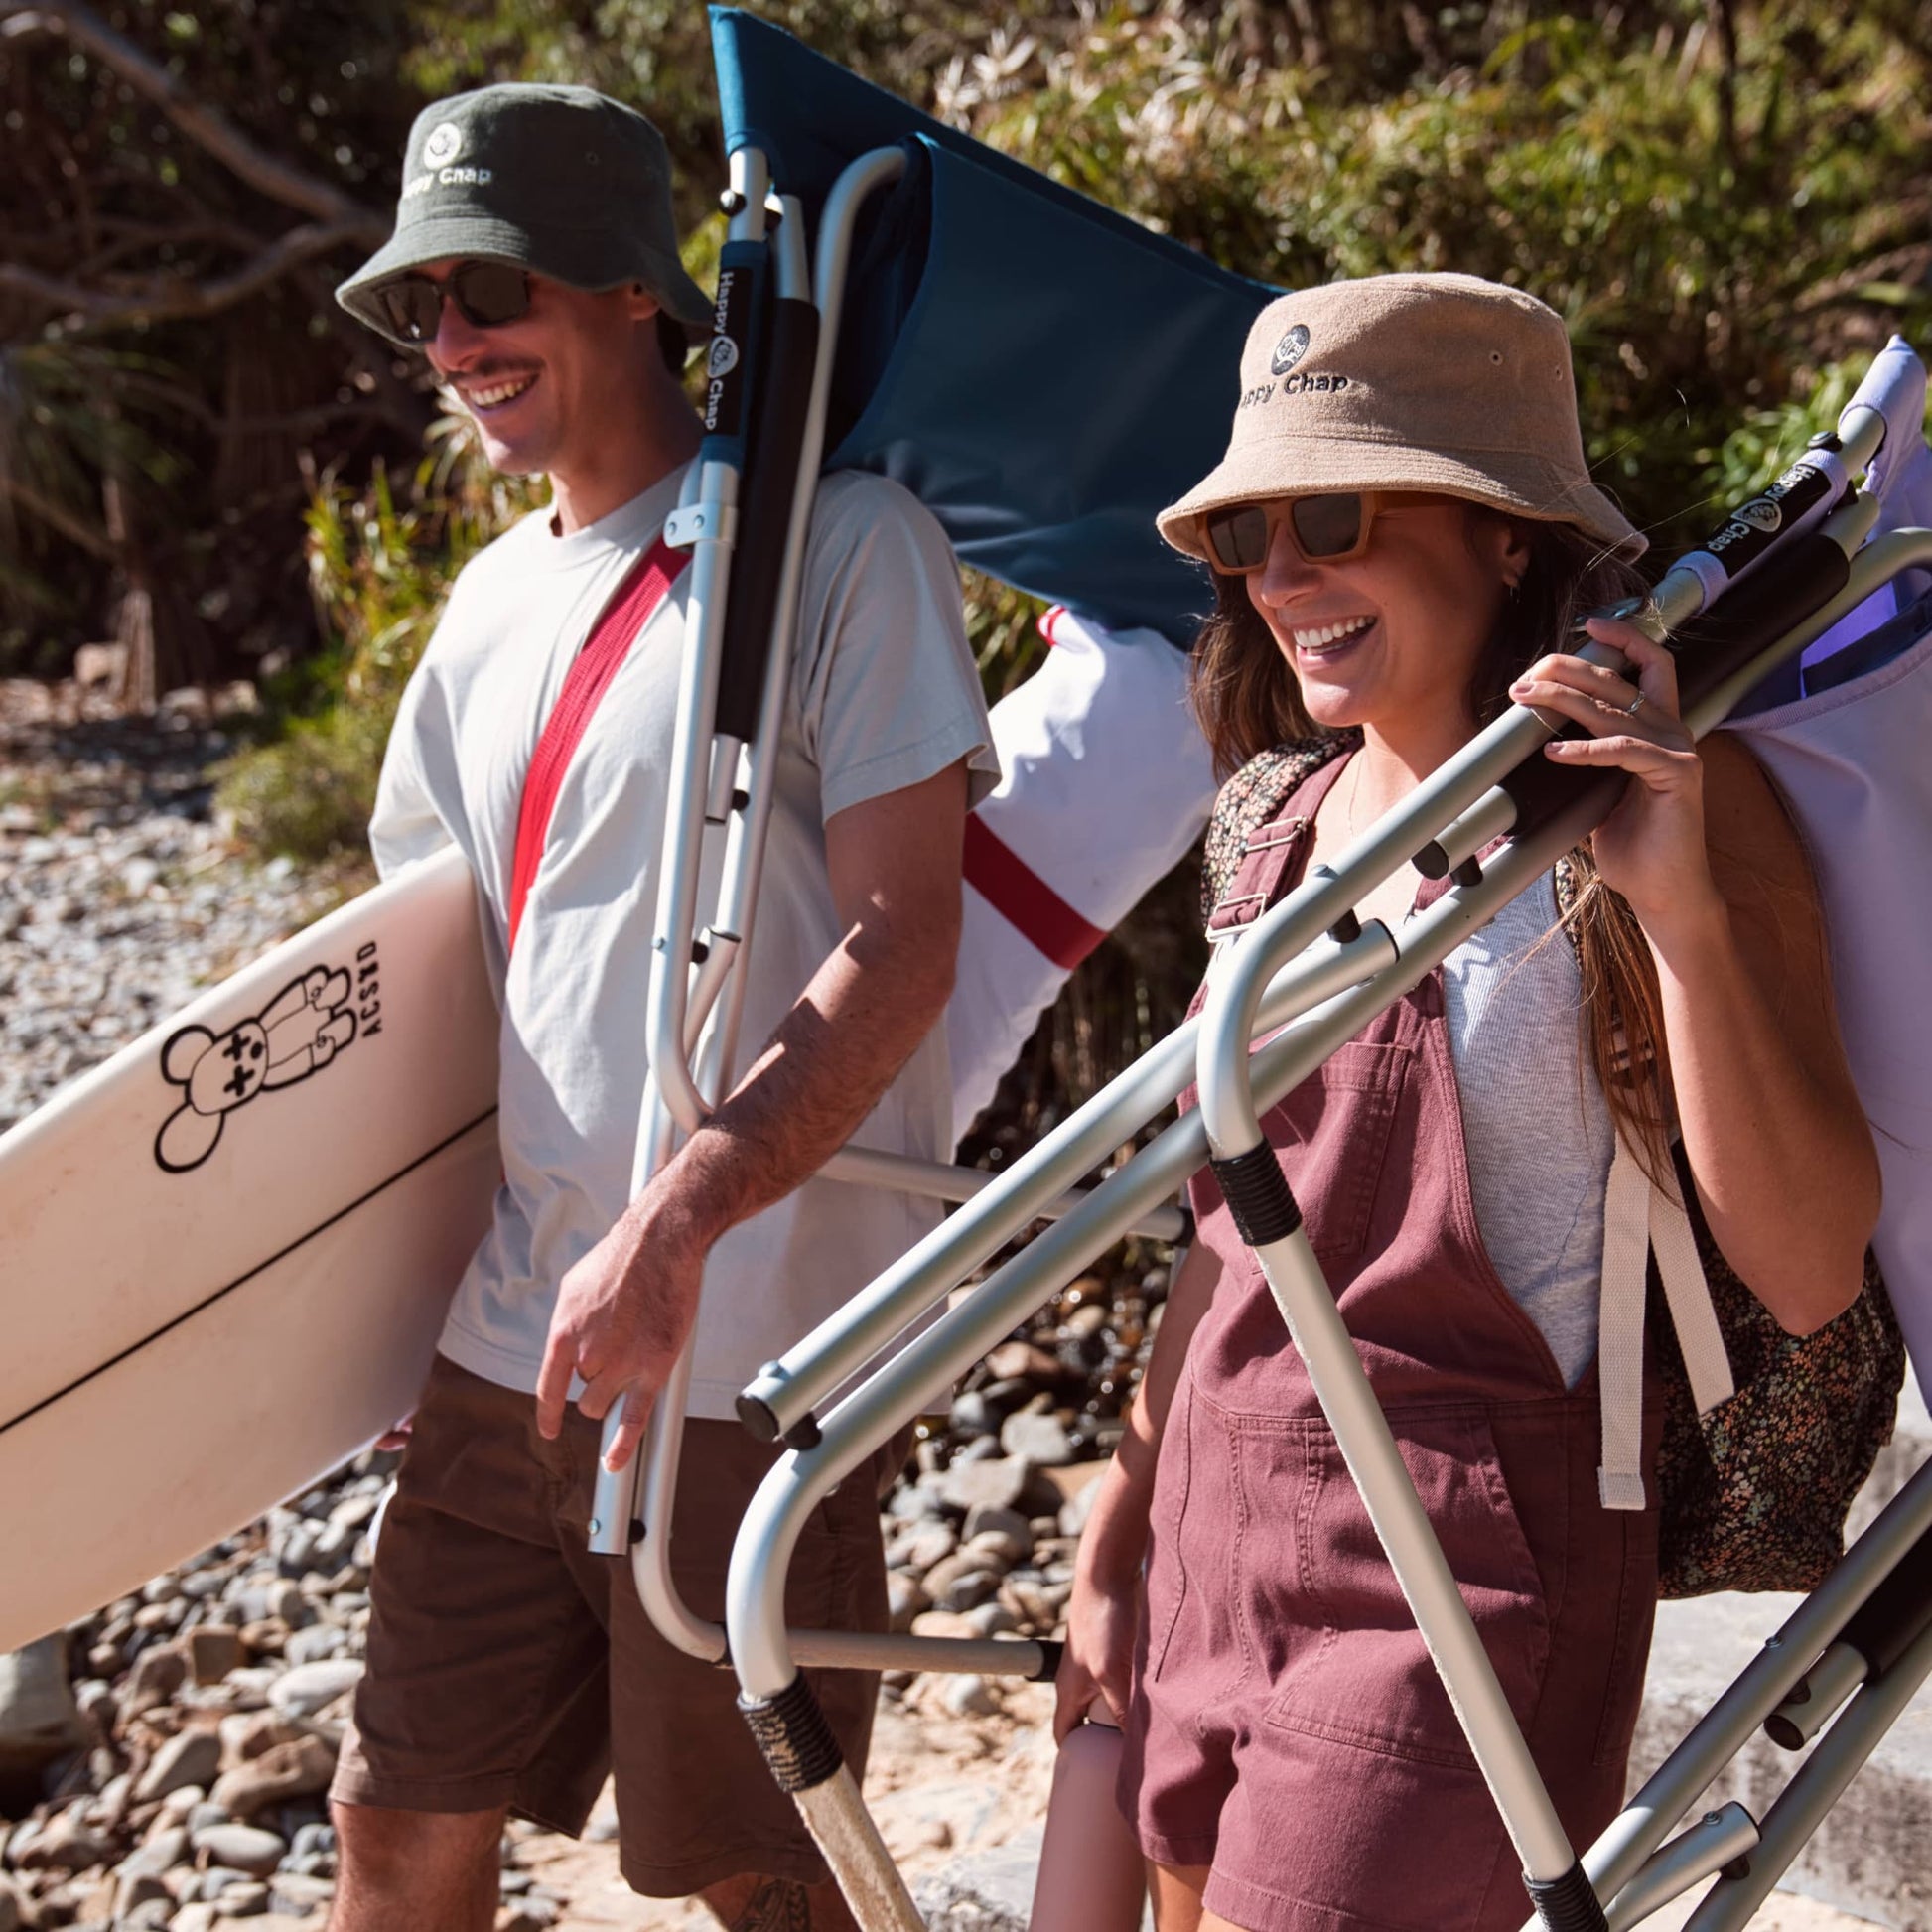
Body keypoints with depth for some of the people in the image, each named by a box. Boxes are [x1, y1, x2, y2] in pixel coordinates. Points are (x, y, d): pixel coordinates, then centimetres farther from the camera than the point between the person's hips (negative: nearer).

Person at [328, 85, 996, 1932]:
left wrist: (678, 1219, -25)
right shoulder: (492, 601, 13)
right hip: (505, 1341, 7)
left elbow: (896, 948, -16)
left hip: (751, 1352, -6)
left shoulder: (843, 546, -8)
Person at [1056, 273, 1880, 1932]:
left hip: (1455, 1578, -6)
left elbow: (1806, 1275, -18)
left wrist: (1684, 902, -28)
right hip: (1214, 1544, 7)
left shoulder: (1661, 802, -10)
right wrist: (1115, 1540, 18)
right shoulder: (1282, 814, 8)